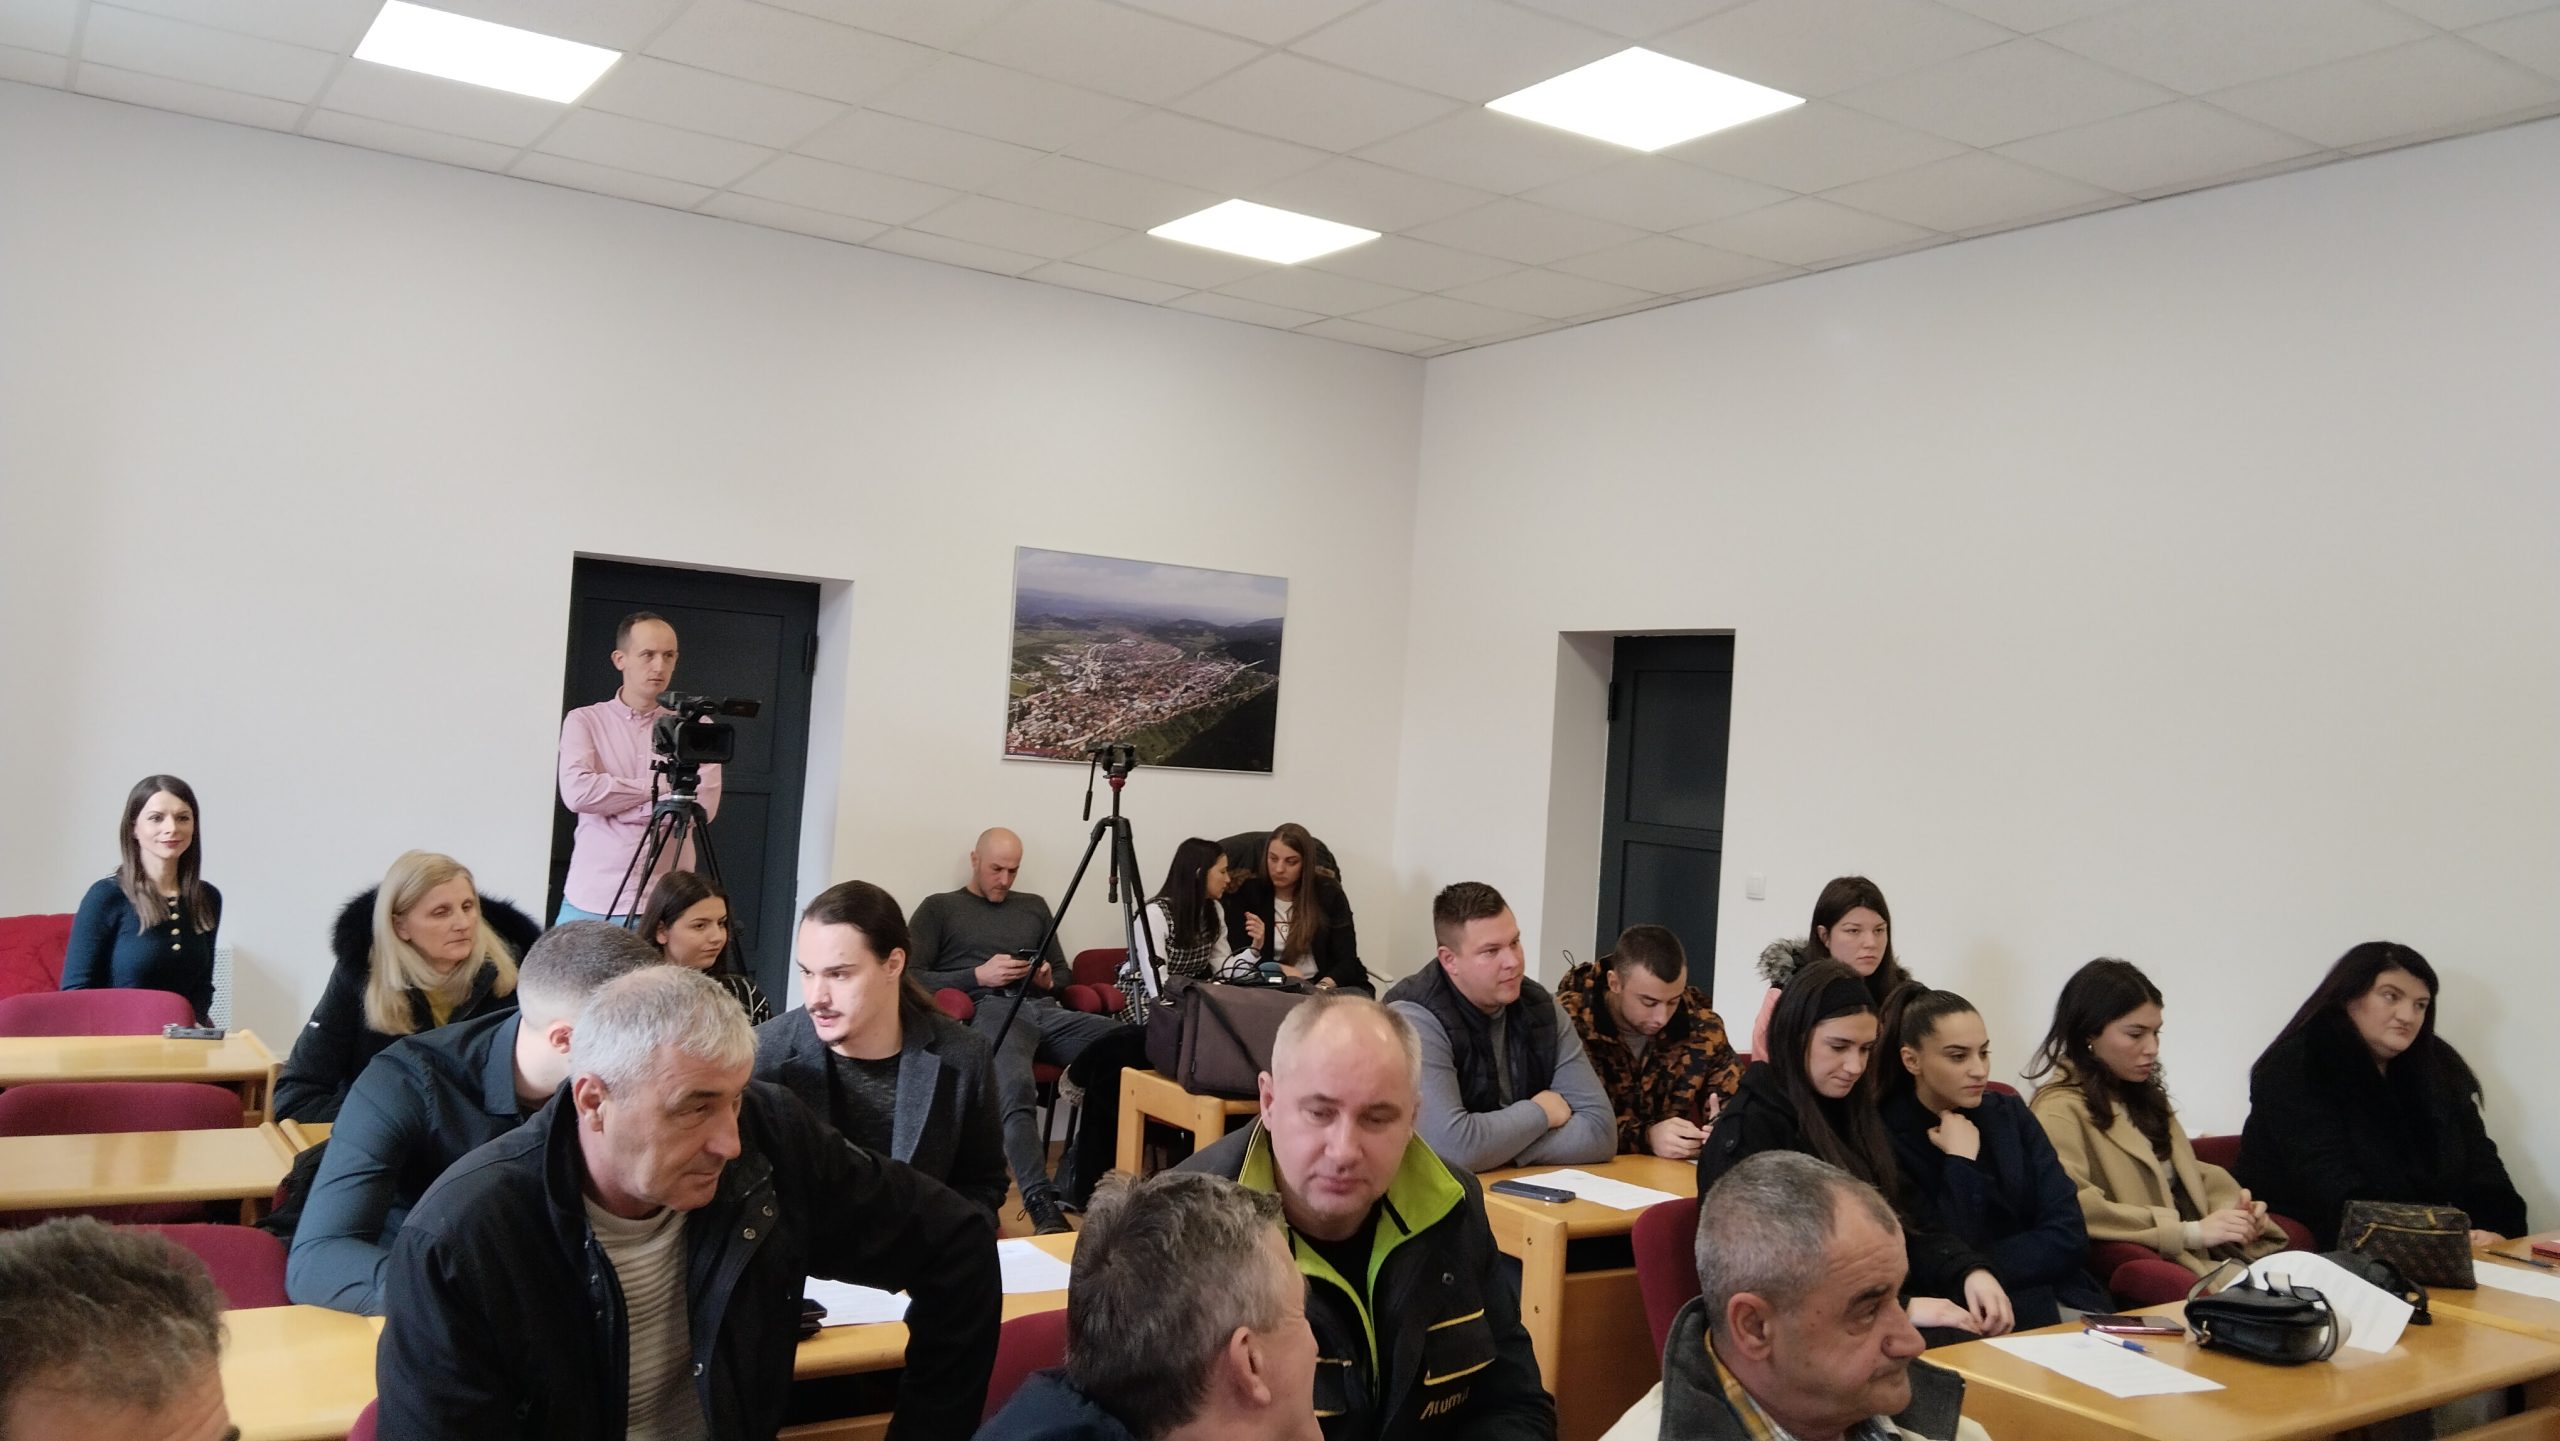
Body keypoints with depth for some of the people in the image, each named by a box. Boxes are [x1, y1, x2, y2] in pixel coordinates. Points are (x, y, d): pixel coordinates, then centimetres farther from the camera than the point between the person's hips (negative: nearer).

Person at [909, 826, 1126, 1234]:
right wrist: (977, 976, -5)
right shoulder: (939, 908, 16)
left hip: (1044, 1009, 4)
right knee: (1016, 1089, -41)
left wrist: (1049, 980, 7)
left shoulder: (1034, 906, 30)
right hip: (989, 1010, -4)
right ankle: (1042, 1204, -47)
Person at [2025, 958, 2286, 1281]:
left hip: (2209, 1258, 8)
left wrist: (2233, 1207, 0)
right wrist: (2191, 1231, -19)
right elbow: (2074, 1209, -22)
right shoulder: (2060, 1110, -9)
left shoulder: (2144, 1094, 20)